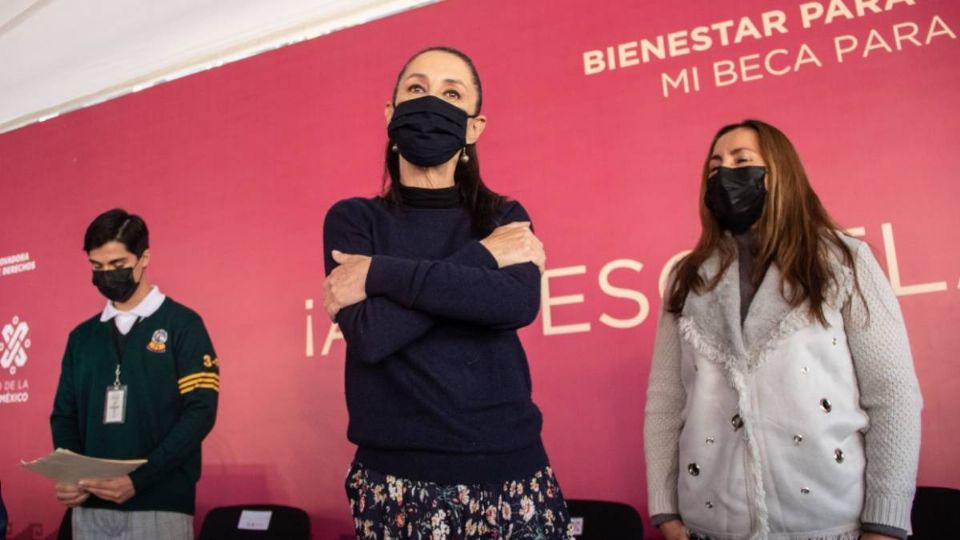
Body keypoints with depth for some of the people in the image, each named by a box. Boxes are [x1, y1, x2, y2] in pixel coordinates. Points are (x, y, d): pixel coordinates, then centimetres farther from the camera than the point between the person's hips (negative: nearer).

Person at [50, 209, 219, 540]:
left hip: (160, 506, -4)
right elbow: (64, 414, 14)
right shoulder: (82, 336, 12)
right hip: (90, 507, 4)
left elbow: (200, 411, -10)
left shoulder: (182, 324, -3)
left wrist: (138, 480, -17)